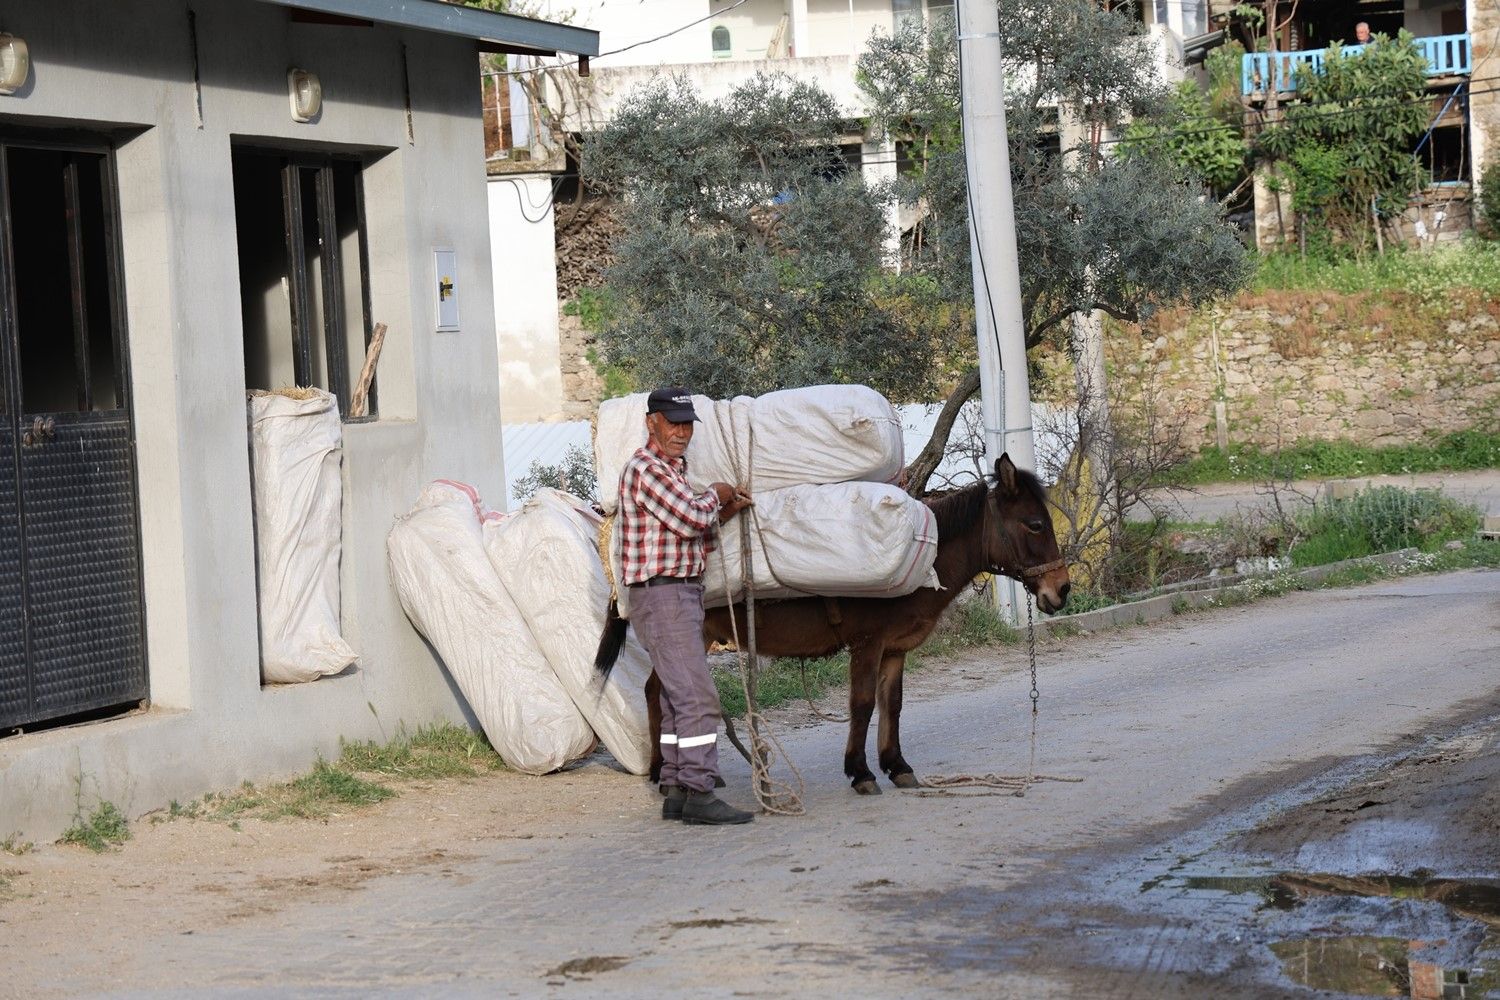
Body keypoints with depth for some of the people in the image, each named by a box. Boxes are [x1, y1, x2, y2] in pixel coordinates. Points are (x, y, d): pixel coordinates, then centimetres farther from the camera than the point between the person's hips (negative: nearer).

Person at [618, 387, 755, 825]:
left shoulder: (672, 469, 20)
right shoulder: (646, 469, -13)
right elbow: (692, 517, -21)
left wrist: (723, 513, 7)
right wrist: (714, 494, -1)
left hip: (683, 595, 11)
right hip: (663, 595, -11)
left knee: (678, 699, 12)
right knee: (697, 696, -14)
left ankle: (675, 792, 16)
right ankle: (698, 794, -16)